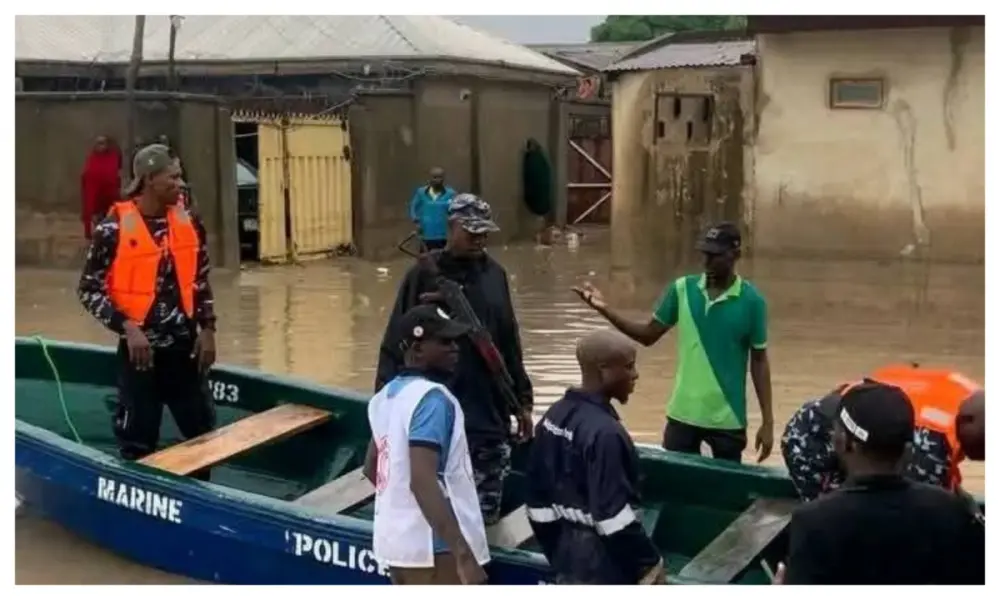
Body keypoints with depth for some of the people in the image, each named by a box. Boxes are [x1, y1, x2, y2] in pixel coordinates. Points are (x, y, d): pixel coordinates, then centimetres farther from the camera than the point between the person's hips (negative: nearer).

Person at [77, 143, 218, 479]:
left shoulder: (188, 223, 3)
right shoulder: (115, 227, -12)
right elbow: (89, 290, -8)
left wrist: (207, 329, 6)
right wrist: (127, 327, -19)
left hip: (185, 346, 5)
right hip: (140, 348, -4)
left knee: (203, 431, 12)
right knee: (138, 442, 6)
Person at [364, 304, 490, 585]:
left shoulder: (387, 395, 10)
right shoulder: (431, 397, -18)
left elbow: (371, 468, 21)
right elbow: (423, 481, -28)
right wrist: (464, 554, -30)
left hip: (395, 540, 10)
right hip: (433, 548, -10)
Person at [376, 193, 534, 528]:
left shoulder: (494, 274, 9)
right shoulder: (425, 274, -7)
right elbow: (397, 340, -7)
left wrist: (522, 399, 15)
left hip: (490, 413, 4)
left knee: (486, 512, 10)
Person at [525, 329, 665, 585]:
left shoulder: (554, 418, 3)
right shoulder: (604, 432, -24)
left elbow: (538, 496, 9)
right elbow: (613, 514, -24)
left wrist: (556, 554, 17)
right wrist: (650, 564, -12)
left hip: (570, 559, 9)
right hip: (606, 566, -8)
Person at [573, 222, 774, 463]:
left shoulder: (751, 301, -9)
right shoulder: (682, 289, -3)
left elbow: (759, 361, -3)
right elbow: (648, 335, 4)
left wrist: (767, 421, -4)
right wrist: (604, 309, -8)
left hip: (727, 419, -2)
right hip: (683, 414, 2)